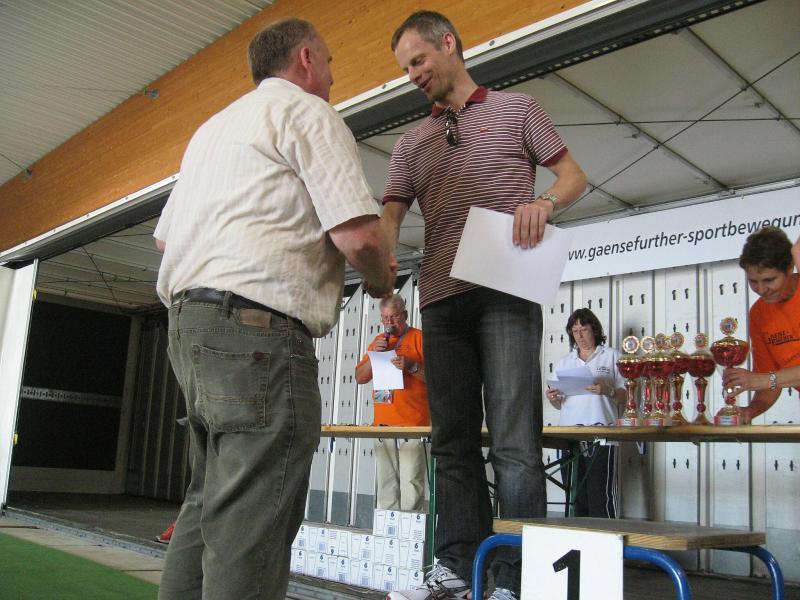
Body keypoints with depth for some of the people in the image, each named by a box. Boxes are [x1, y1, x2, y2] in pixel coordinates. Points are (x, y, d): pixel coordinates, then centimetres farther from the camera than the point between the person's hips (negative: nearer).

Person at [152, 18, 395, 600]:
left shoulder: (214, 126, 26)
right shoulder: (308, 114, 0)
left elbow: (165, 234, 28)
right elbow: (358, 235, -13)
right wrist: (383, 281, 7)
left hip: (189, 321, 9)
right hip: (256, 329, -9)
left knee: (210, 502, 17)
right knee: (251, 528, -9)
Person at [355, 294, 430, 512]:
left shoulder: (419, 338, 3)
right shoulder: (379, 341, 20)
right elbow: (359, 377, 17)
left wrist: (412, 366, -18)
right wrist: (374, 354, 2)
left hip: (412, 424, -5)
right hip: (383, 424, 5)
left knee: (411, 486, -10)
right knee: (386, 486, 5)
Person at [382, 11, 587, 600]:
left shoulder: (516, 109, 12)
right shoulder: (411, 144, 21)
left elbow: (573, 174, 12)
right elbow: (389, 216, 9)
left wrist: (544, 201, -11)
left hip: (505, 291, -4)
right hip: (441, 301, 5)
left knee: (514, 439, -8)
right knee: (454, 440, 7)